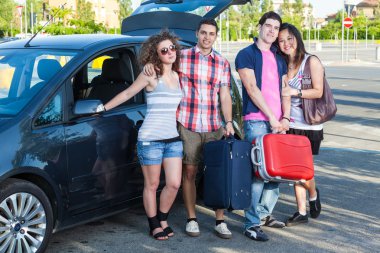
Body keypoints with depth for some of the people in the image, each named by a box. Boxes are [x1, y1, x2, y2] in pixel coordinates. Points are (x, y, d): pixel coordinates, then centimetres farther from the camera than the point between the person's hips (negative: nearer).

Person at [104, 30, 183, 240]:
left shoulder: (176, 76, 10)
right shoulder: (150, 75, -5)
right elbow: (127, 93, 1)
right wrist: (104, 108, 1)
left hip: (173, 138, 5)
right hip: (150, 139, -5)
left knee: (174, 184, 1)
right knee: (152, 185, 4)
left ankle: (162, 219, 24)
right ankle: (154, 225, 21)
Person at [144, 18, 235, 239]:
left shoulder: (223, 63, 9)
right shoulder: (182, 56, 2)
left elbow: (225, 96, 8)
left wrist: (229, 122, -3)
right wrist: (149, 65, -11)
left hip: (214, 127, 2)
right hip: (187, 126, -2)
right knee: (189, 172, 4)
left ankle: (220, 221, 10)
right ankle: (192, 219, 16)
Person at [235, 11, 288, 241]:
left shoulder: (279, 59, 19)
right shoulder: (246, 55, 0)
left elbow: (284, 91, 14)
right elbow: (252, 89, -8)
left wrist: (285, 119, 0)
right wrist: (271, 117, -12)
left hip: (277, 122, 6)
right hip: (256, 120, -6)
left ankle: (265, 213, 22)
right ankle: (252, 223, -4)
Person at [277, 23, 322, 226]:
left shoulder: (311, 62, -5)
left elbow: (318, 92, -9)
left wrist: (295, 92, -20)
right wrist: (283, 118, 1)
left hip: (309, 126, -5)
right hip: (290, 125, 5)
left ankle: (313, 195, 30)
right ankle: (301, 213, 16)